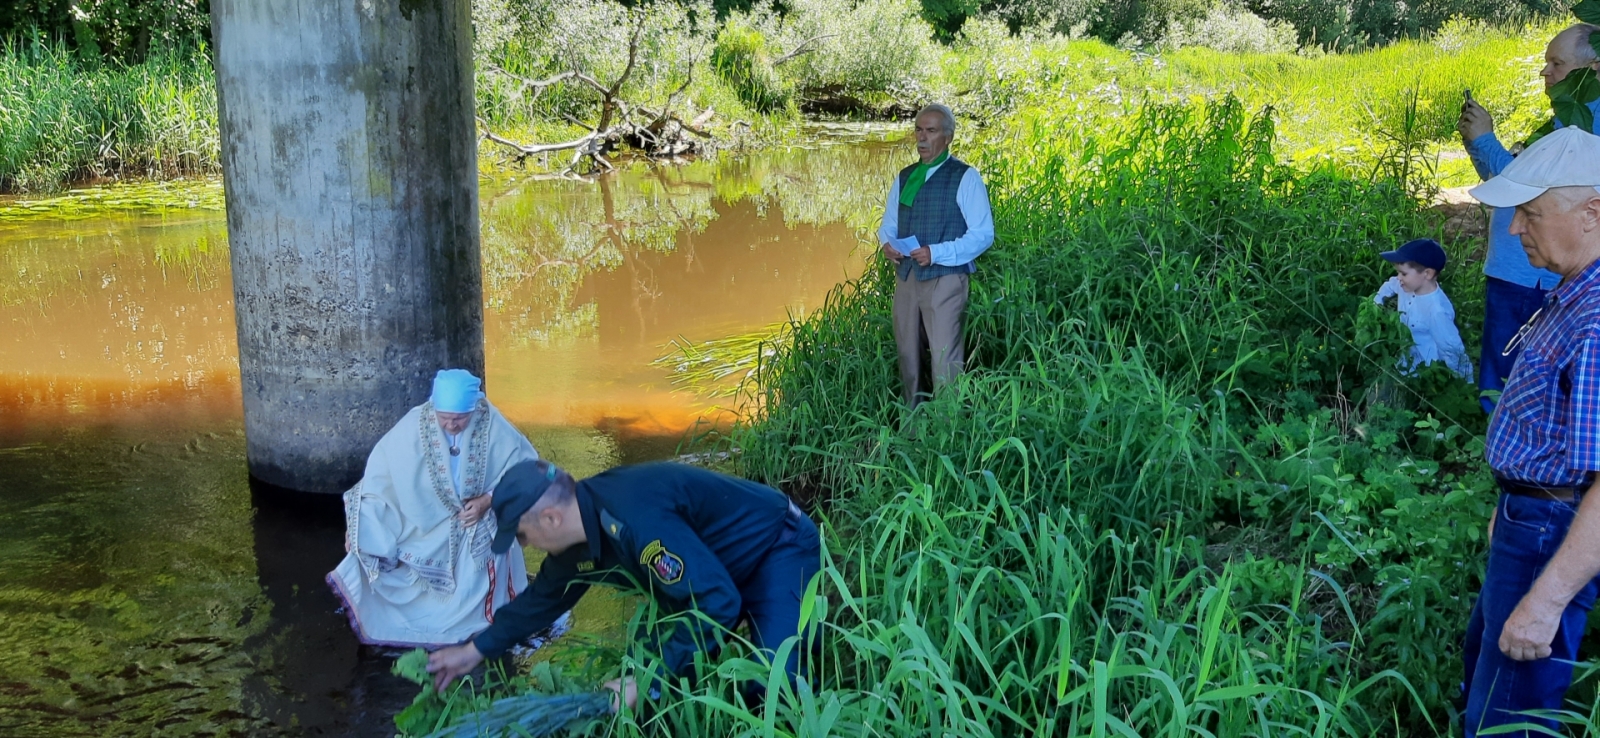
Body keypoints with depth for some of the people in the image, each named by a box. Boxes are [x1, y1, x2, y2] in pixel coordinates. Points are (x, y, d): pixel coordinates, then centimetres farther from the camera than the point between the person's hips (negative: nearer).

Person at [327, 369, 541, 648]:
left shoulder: (493, 427, -22)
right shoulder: (414, 426, -21)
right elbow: (380, 473, -15)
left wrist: (488, 501, -22)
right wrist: (357, 525, -16)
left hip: (481, 529, -1)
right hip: (428, 529, 1)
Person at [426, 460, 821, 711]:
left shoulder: (636, 518, -37)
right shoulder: (581, 531, -5)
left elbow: (717, 602, -35)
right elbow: (544, 598, 15)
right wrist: (476, 650, 20)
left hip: (779, 548, -9)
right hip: (722, 565, 9)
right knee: (679, 669, 7)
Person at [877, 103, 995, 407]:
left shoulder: (965, 177, -4)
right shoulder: (904, 177, 13)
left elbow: (983, 234, -9)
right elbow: (888, 224, 20)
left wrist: (936, 253, -20)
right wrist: (887, 243, -5)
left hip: (945, 278, -6)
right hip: (906, 277, 6)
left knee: (944, 361, -8)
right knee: (907, 356, 11)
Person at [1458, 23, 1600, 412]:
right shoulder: (1562, 119, 16)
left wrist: (1485, 138, -14)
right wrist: (1473, 139, 6)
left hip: (1532, 282, -10)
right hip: (1512, 271, 10)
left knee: (1503, 390, -2)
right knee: (1497, 384, 16)